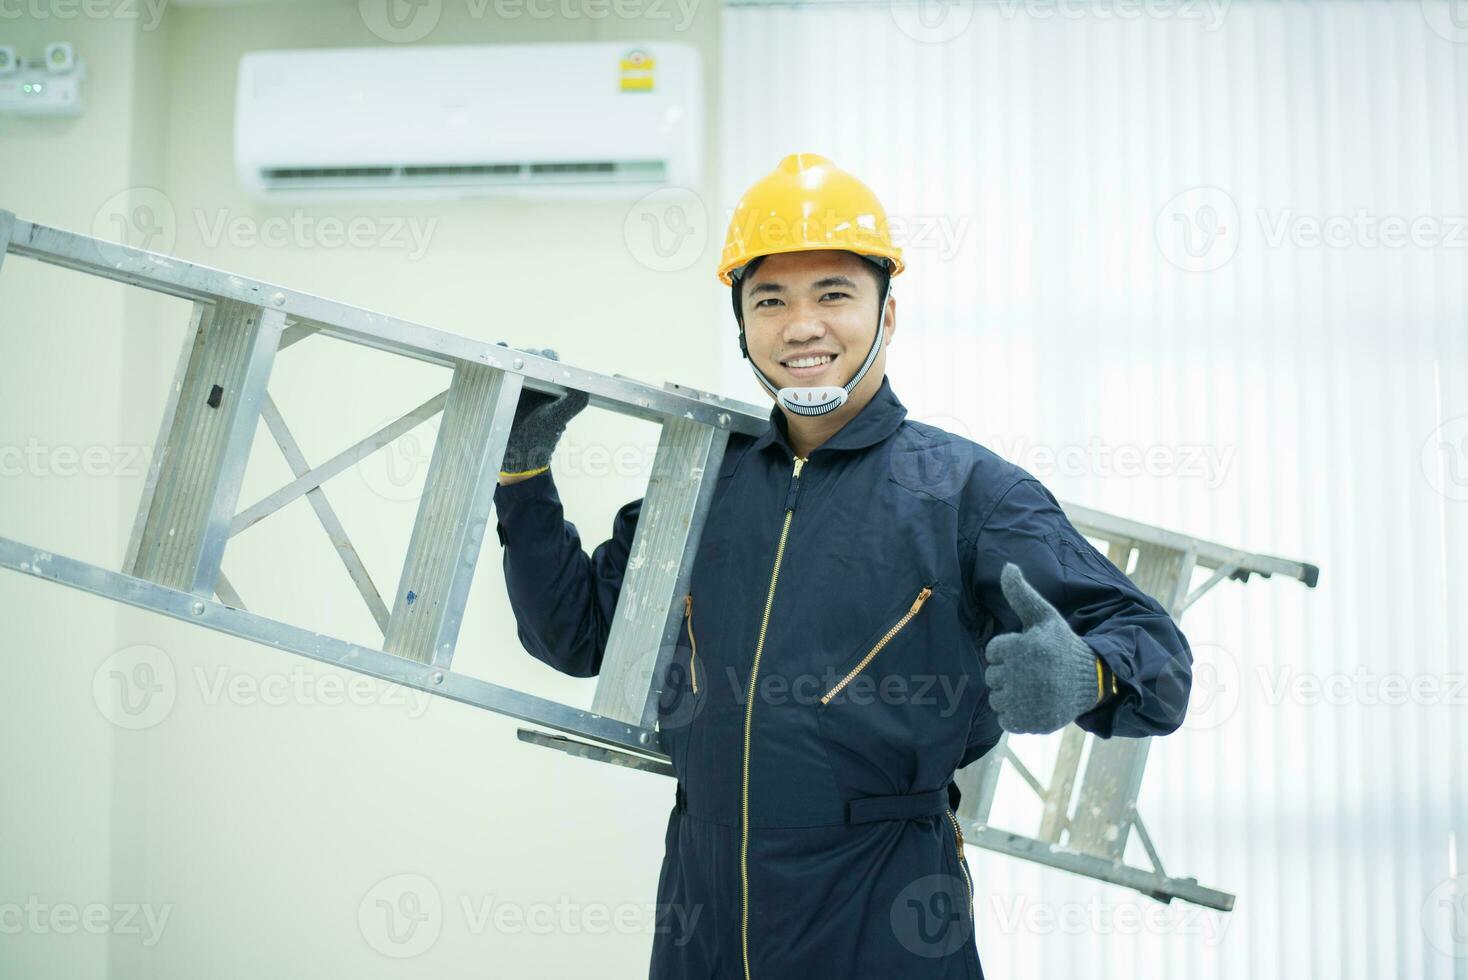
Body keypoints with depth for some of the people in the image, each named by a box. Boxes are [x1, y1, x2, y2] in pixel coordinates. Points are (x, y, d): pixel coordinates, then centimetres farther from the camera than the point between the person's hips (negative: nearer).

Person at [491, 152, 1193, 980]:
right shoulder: (705, 485, 9)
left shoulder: (967, 488, -4)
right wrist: (524, 469, 11)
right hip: (700, 909, 4)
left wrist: (1081, 677, -32)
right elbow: (575, 633, 20)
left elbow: (1157, 655, -9)